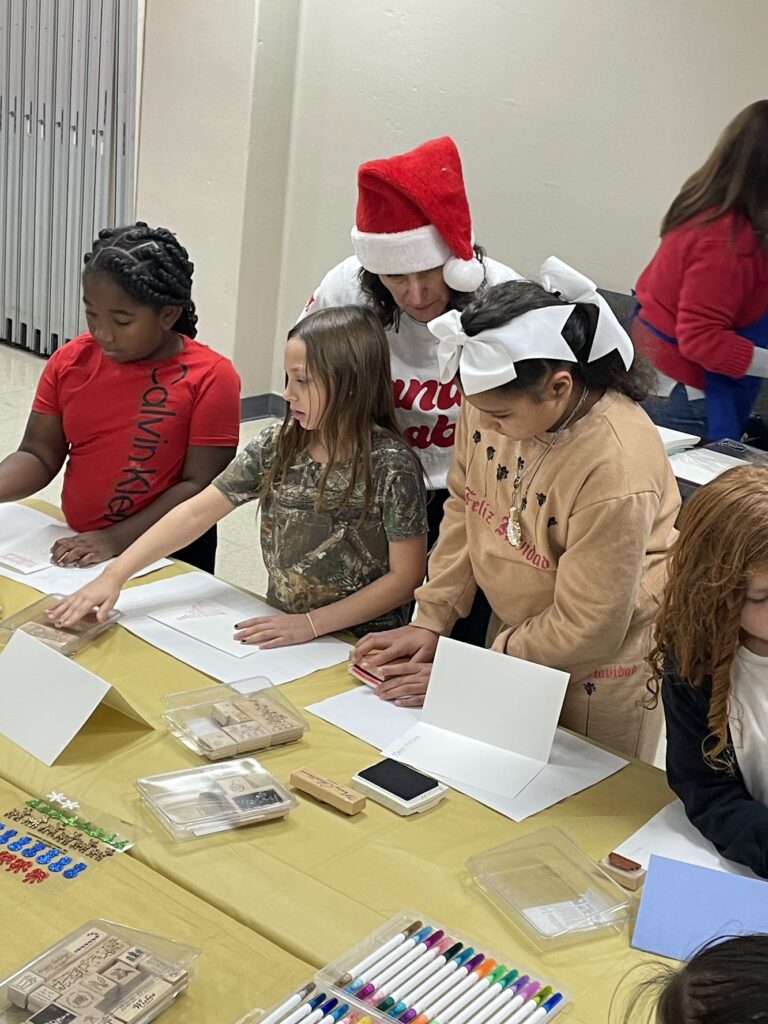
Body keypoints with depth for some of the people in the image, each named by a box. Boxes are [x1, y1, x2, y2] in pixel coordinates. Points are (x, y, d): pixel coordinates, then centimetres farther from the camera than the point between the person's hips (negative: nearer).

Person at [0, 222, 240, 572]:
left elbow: (200, 486, -13)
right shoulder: (69, 361, 3)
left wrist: (117, 538, -18)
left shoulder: (210, 377, -11)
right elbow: (38, 456, 5)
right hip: (75, 548, 3)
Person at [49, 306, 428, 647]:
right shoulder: (276, 446, -1)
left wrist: (311, 623, -16)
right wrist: (114, 575, -10)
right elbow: (196, 512, -2)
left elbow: (406, 576, -12)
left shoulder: (391, 465, -15)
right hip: (280, 633, 5)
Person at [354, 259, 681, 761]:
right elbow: (464, 510, 1)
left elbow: (585, 631, -24)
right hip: (516, 630, 6)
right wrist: (431, 621, -4)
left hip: (598, 672, -6)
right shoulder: (496, 398, -16)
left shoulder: (616, 468, -34)